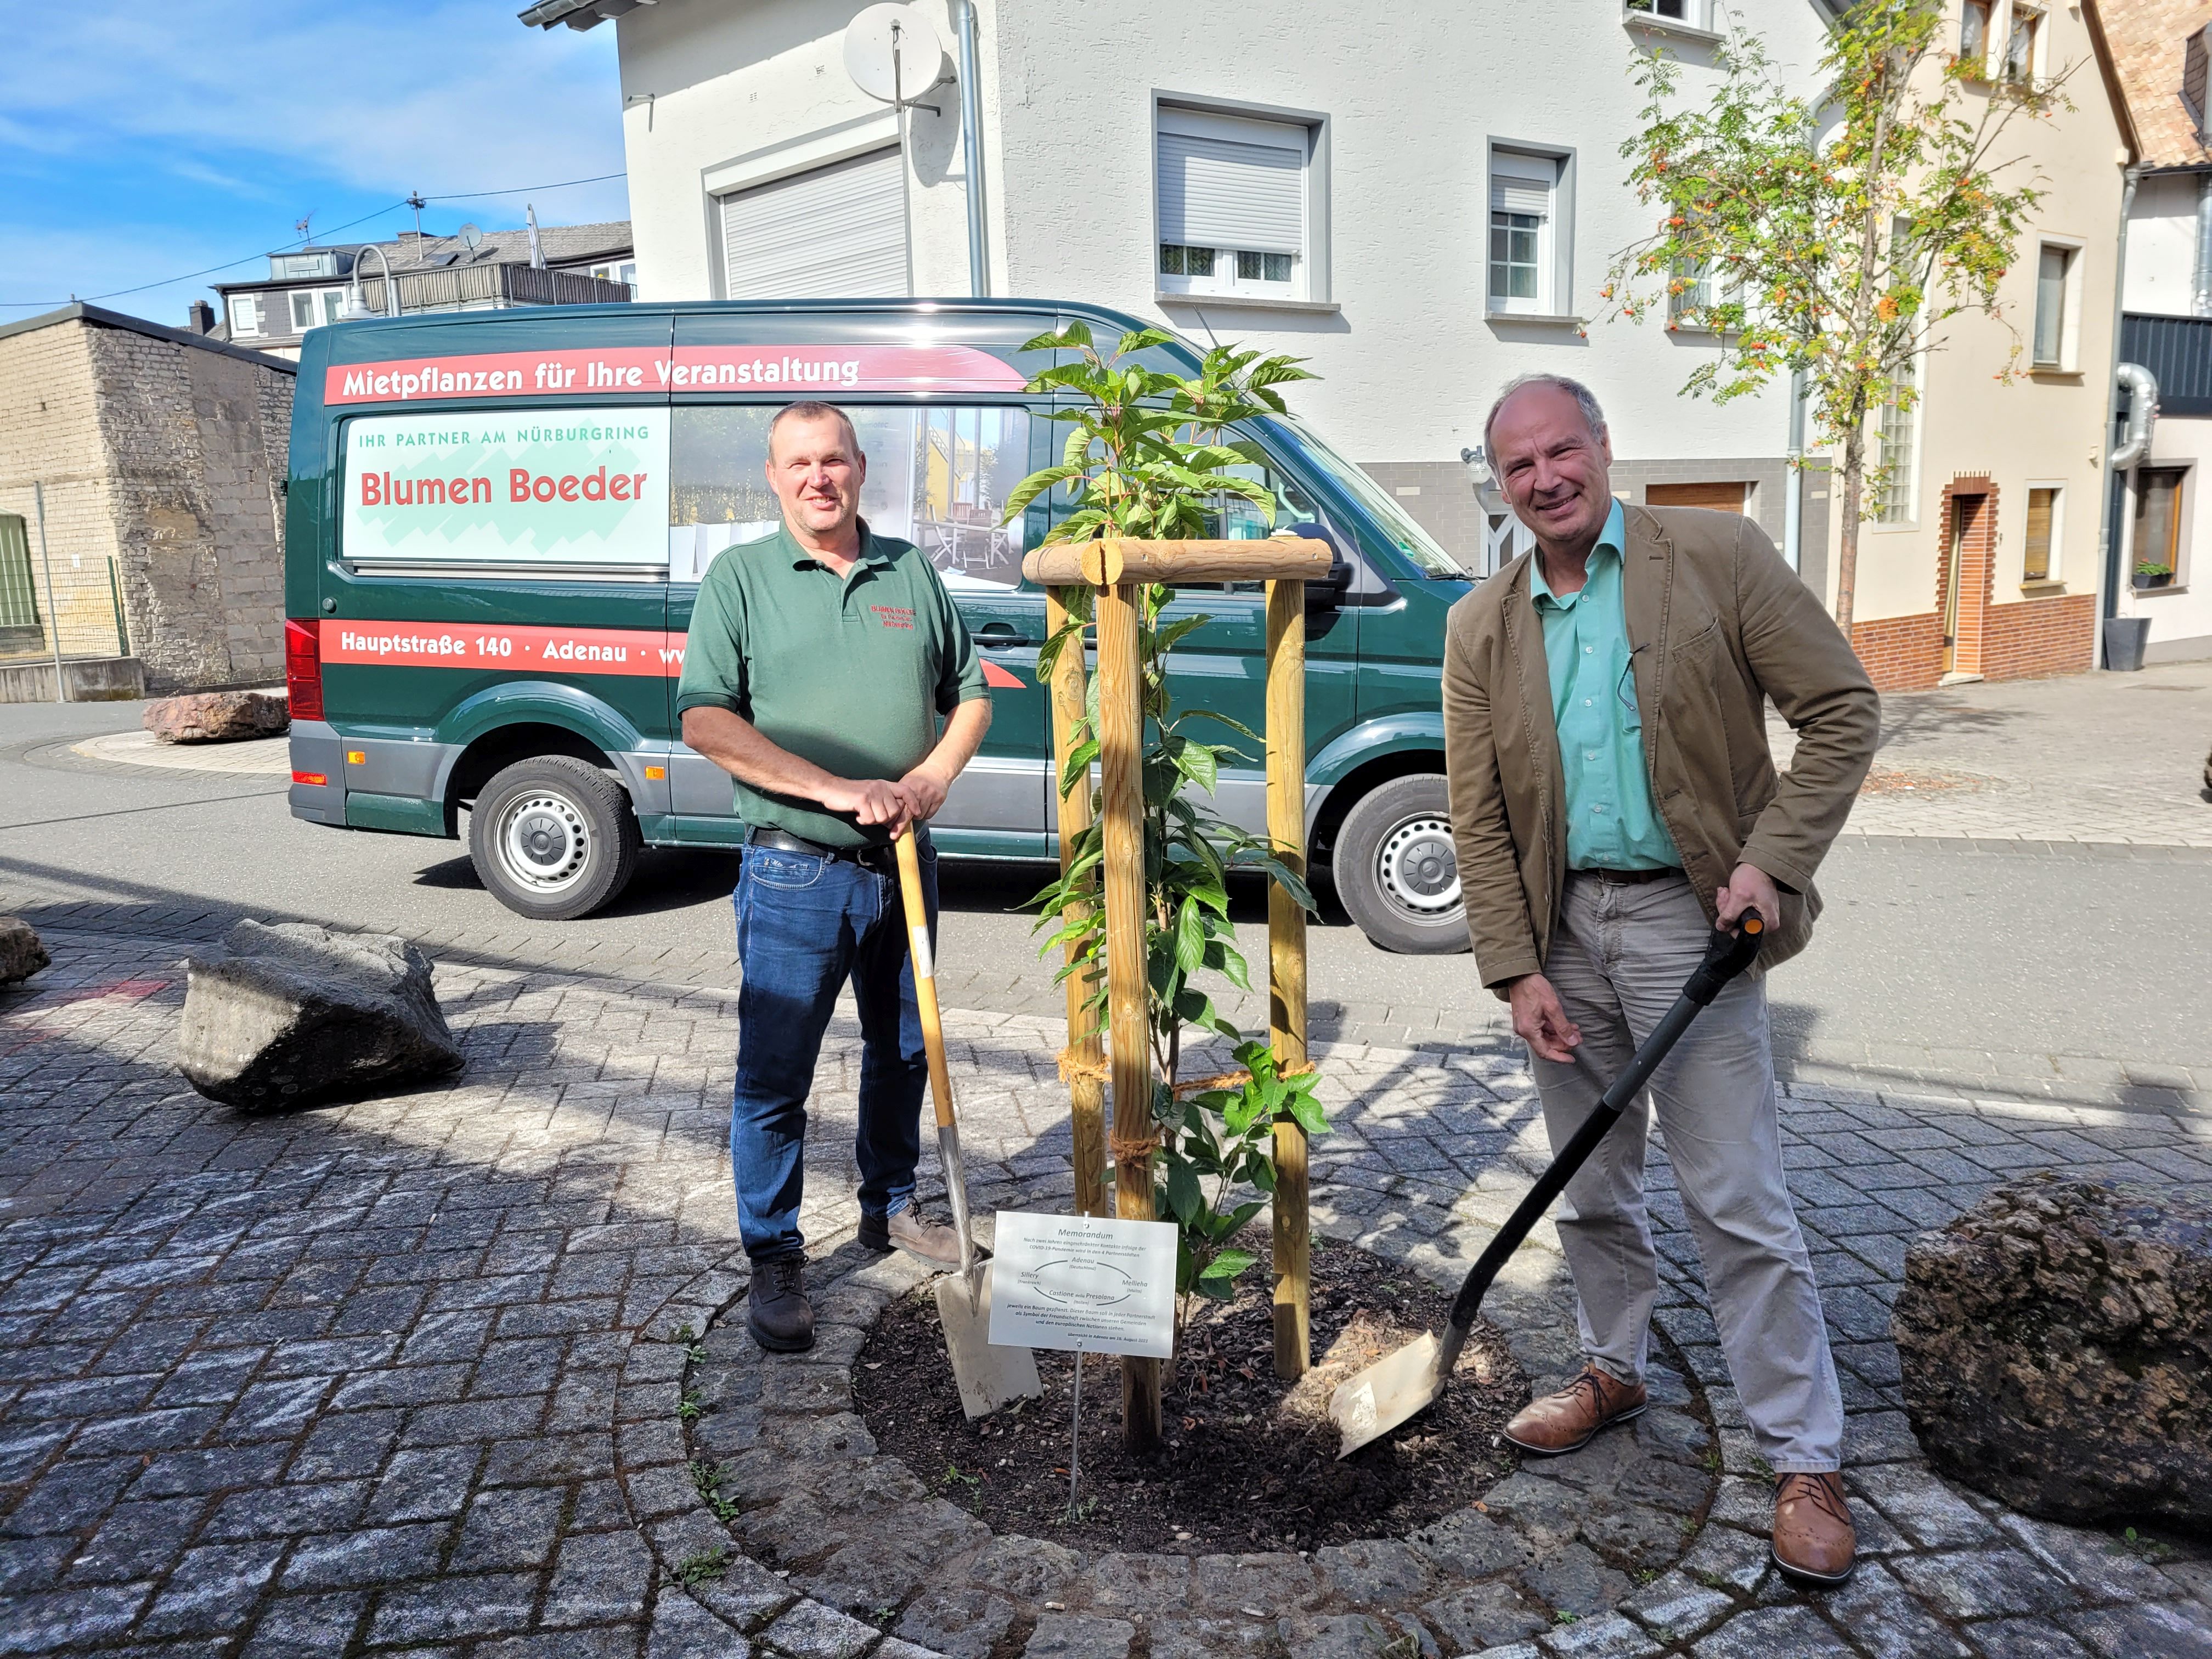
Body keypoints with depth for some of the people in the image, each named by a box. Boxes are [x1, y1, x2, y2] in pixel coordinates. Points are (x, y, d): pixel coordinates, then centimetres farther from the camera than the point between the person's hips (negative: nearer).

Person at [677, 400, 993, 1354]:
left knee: (902, 1052, 17)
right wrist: (835, 789, -19)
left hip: (904, 865, 4)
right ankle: (774, 1263, 16)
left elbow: (969, 695, 13)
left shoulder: (912, 572, 9)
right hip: (795, 872, -4)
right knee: (774, 1077, 1)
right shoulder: (740, 578, -2)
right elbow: (706, 721, -12)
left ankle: (891, 1209, 37)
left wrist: (932, 778, -7)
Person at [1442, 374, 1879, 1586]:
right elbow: (1477, 817, 4)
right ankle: (1613, 1371, 38)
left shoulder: (1718, 556, -3)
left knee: (1736, 1202, -1)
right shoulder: (1482, 627, 6)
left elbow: (1842, 707, -3)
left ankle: (1804, 1460, 15)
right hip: (1560, 927, 4)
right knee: (1589, 1188, 16)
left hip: (1688, 916, -4)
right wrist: (1516, 970, -3)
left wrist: (1774, 859, -14)